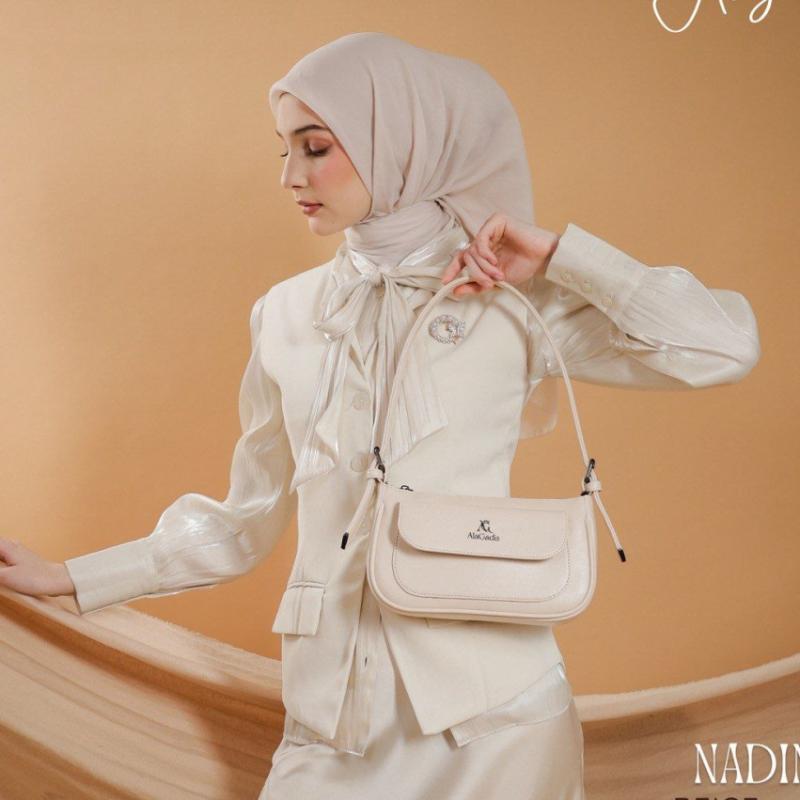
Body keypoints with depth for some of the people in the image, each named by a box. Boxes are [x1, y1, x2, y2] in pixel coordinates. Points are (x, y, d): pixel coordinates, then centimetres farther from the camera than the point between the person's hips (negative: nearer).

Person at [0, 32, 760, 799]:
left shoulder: (513, 302, -3)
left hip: (489, 709, -3)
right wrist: (68, 578, 10)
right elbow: (246, 525, 12)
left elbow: (727, 346, -11)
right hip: (330, 704, 3)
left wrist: (556, 253, -12)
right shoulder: (287, 313, 6)